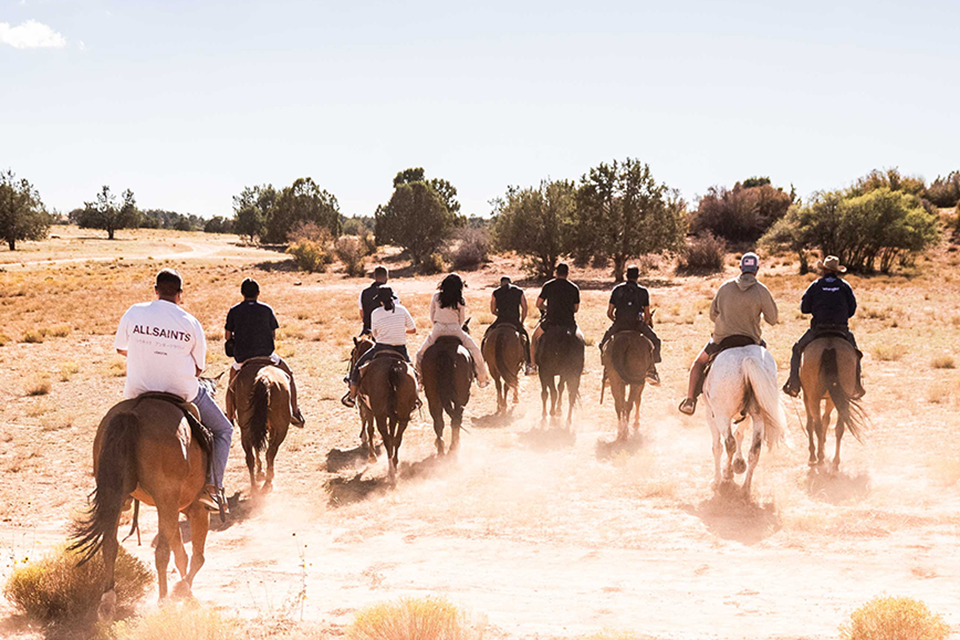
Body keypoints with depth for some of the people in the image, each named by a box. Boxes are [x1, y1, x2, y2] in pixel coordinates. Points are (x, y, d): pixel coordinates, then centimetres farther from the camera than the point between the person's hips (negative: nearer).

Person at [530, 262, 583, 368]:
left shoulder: (548, 285, -3)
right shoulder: (574, 288, 0)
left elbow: (538, 304, 1)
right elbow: (576, 309, 7)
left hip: (551, 321, -1)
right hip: (569, 323, 1)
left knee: (535, 337, 24)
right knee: (580, 338, 30)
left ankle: (533, 365, 18)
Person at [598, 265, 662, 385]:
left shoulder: (617, 289, 6)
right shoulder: (643, 291, 3)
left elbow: (609, 313, 5)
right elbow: (647, 315, 5)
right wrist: (644, 325, 25)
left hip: (619, 325, 1)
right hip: (637, 325, -1)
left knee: (603, 344, 24)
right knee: (655, 341, 20)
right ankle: (651, 369, 11)